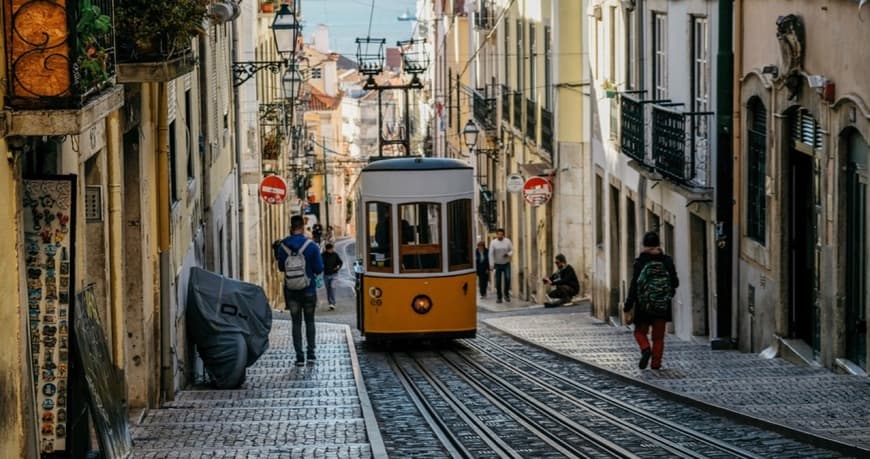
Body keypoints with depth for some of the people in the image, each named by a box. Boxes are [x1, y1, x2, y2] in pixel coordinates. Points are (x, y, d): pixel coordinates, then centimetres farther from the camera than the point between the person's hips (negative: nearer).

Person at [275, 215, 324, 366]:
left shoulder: (283, 247, -6)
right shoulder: (312, 247, -12)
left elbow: (281, 267, 5)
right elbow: (319, 269, -10)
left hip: (292, 291, 1)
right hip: (308, 290, -1)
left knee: (296, 323, 7)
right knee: (310, 321, 14)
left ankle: (299, 356, 3)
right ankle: (311, 354, 7)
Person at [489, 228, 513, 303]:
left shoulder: (507, 241, -1)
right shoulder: (493, 242, -3)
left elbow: (512, 250, 5)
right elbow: (491, 254, -4)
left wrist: (508, 254, -18)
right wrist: (491, 265, -10)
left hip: (506, 264, 0)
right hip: (498, 264, 0)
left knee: (507, 278, -19)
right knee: (498, 281, 2)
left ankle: (506, 294, 0)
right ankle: (499, 297, 13)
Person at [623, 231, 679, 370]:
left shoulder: (640, 262, -12)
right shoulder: (666, 261, -4)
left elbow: (634, 287, -12)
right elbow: (675, 283, 2)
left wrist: (628, 309, -9)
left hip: (643, 306, -2)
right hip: (663, 306, 2)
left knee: (640, 332, 15)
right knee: (658, 336, 13)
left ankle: (645, 348, -12)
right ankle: (656, 363, 9)